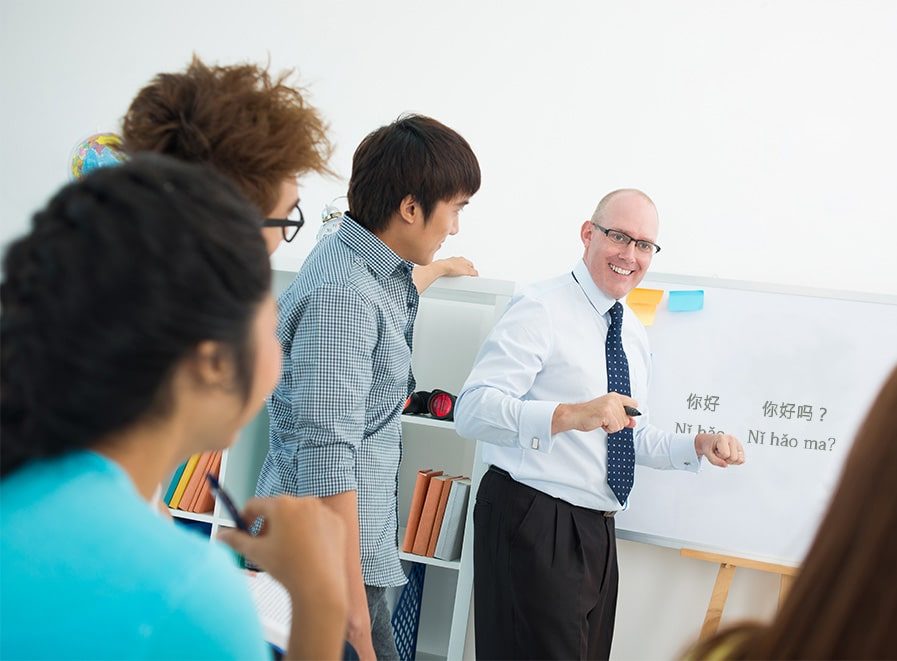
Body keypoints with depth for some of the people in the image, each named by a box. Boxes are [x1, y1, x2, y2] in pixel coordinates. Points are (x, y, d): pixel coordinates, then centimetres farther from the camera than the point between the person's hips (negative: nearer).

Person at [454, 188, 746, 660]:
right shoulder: (541, 310, -12)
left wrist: (698, 445, 8)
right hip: (532, 526, -8)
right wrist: (570, 414, -37)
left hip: (597, 532, 8)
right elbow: (471, 410, -24)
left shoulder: (634, 335, 15)